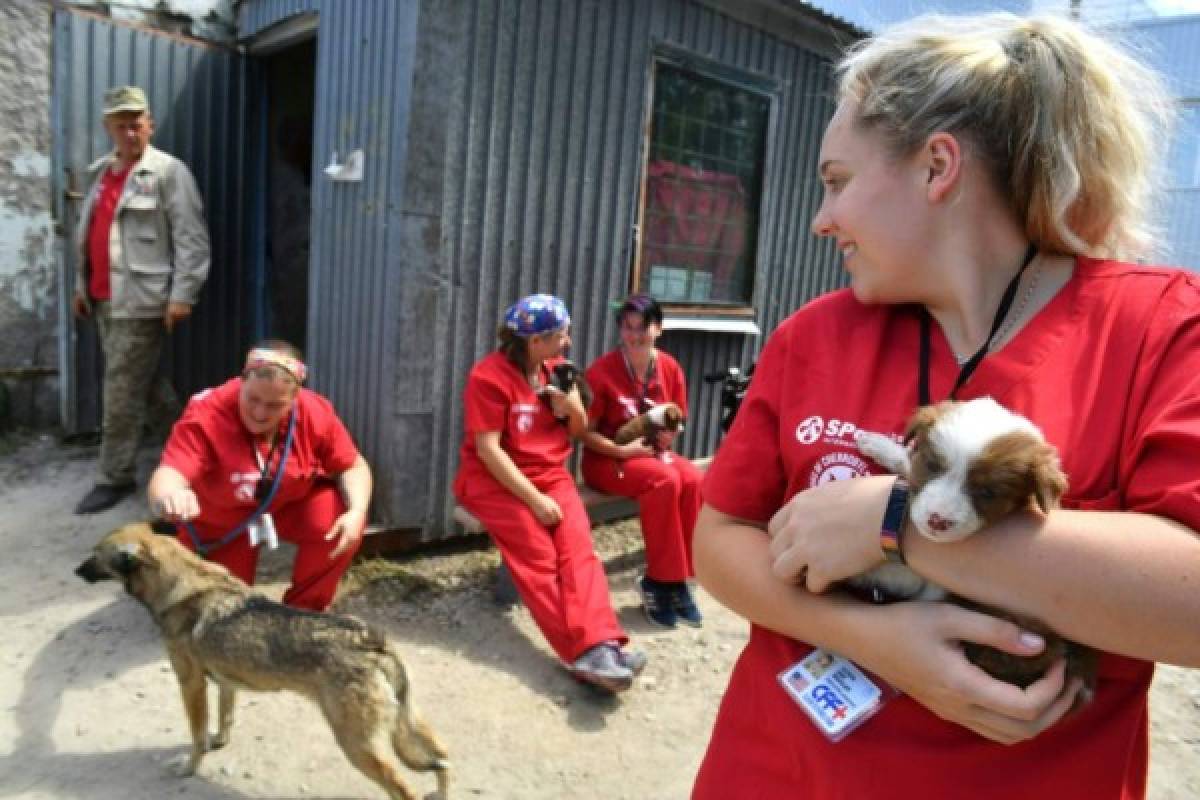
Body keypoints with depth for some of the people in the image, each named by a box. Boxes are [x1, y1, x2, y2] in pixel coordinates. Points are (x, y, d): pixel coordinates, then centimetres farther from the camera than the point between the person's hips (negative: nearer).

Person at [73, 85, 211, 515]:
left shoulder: (168, 171, -7)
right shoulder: (102, 170, 17)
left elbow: (192, 239, -13)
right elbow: (88, 233, 22)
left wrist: (182, 295, -18)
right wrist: (81, 286, 20)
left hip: (139, 301, -7)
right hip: (103, 299, 8)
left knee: (122, 394, -4)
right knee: (119, 389, 15)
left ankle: (115, 478, 6)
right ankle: (117, 472, 27)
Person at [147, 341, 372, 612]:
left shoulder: (316, 412, -26)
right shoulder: (204, 417, -34)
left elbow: (354, 467, -14)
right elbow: (166, 477, -47)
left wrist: (357, 512, -34)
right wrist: (170, 496, -73)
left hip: (292, 503, 1)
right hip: (221, 521, -1)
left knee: (340, 522, -28)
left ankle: (302, 609, -3)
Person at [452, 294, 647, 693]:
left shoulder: (557, 368, 9)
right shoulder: (490, 375, -12)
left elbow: (578, 431, 16)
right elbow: (488, 449, -17)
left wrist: (573, 408, -8)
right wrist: (534, 499, -22)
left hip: (551, 474, 5)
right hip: (494, 480, -5)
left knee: (578, 546, -23)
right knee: (539, 554, -26)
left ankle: (598, 646, -36)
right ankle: (590, 650, -29)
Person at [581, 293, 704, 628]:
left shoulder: (670, 368, 1)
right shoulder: (602, 370, -12)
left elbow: (675, 425, 10)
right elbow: (586, 432, -10)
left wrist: (665, 436, -13)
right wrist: (622, 450, -23)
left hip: (653, 453, 5)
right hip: (607, 459, -4)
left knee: (693, 479, -26)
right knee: (664, 479, -32)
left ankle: (679, 578, -15)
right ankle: (660, 581, -18)